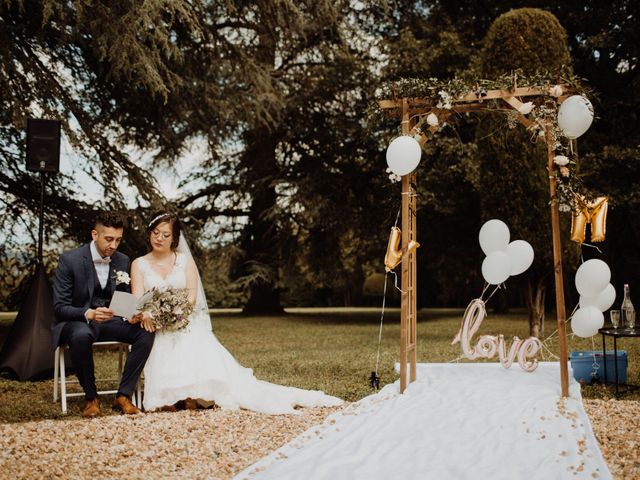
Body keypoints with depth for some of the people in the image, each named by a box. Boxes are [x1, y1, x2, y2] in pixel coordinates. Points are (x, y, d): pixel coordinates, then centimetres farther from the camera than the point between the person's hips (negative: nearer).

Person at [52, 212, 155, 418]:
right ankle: (91, 397, -18)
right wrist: (89, 314, -34)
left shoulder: (123, 261, 2)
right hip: (76, 322, -4)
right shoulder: (70, 260, -12)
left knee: (146, 332, -23)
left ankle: (123, 395, -15)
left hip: (109, 321, 4)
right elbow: (59, 307, -14)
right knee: (81, 335, -40)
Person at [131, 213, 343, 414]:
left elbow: (191, 296, -1)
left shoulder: (184, 260, 11)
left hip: (186, 324, 0)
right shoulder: (139, 264, 11)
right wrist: (146, 313, -28)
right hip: (156, 330, 0)